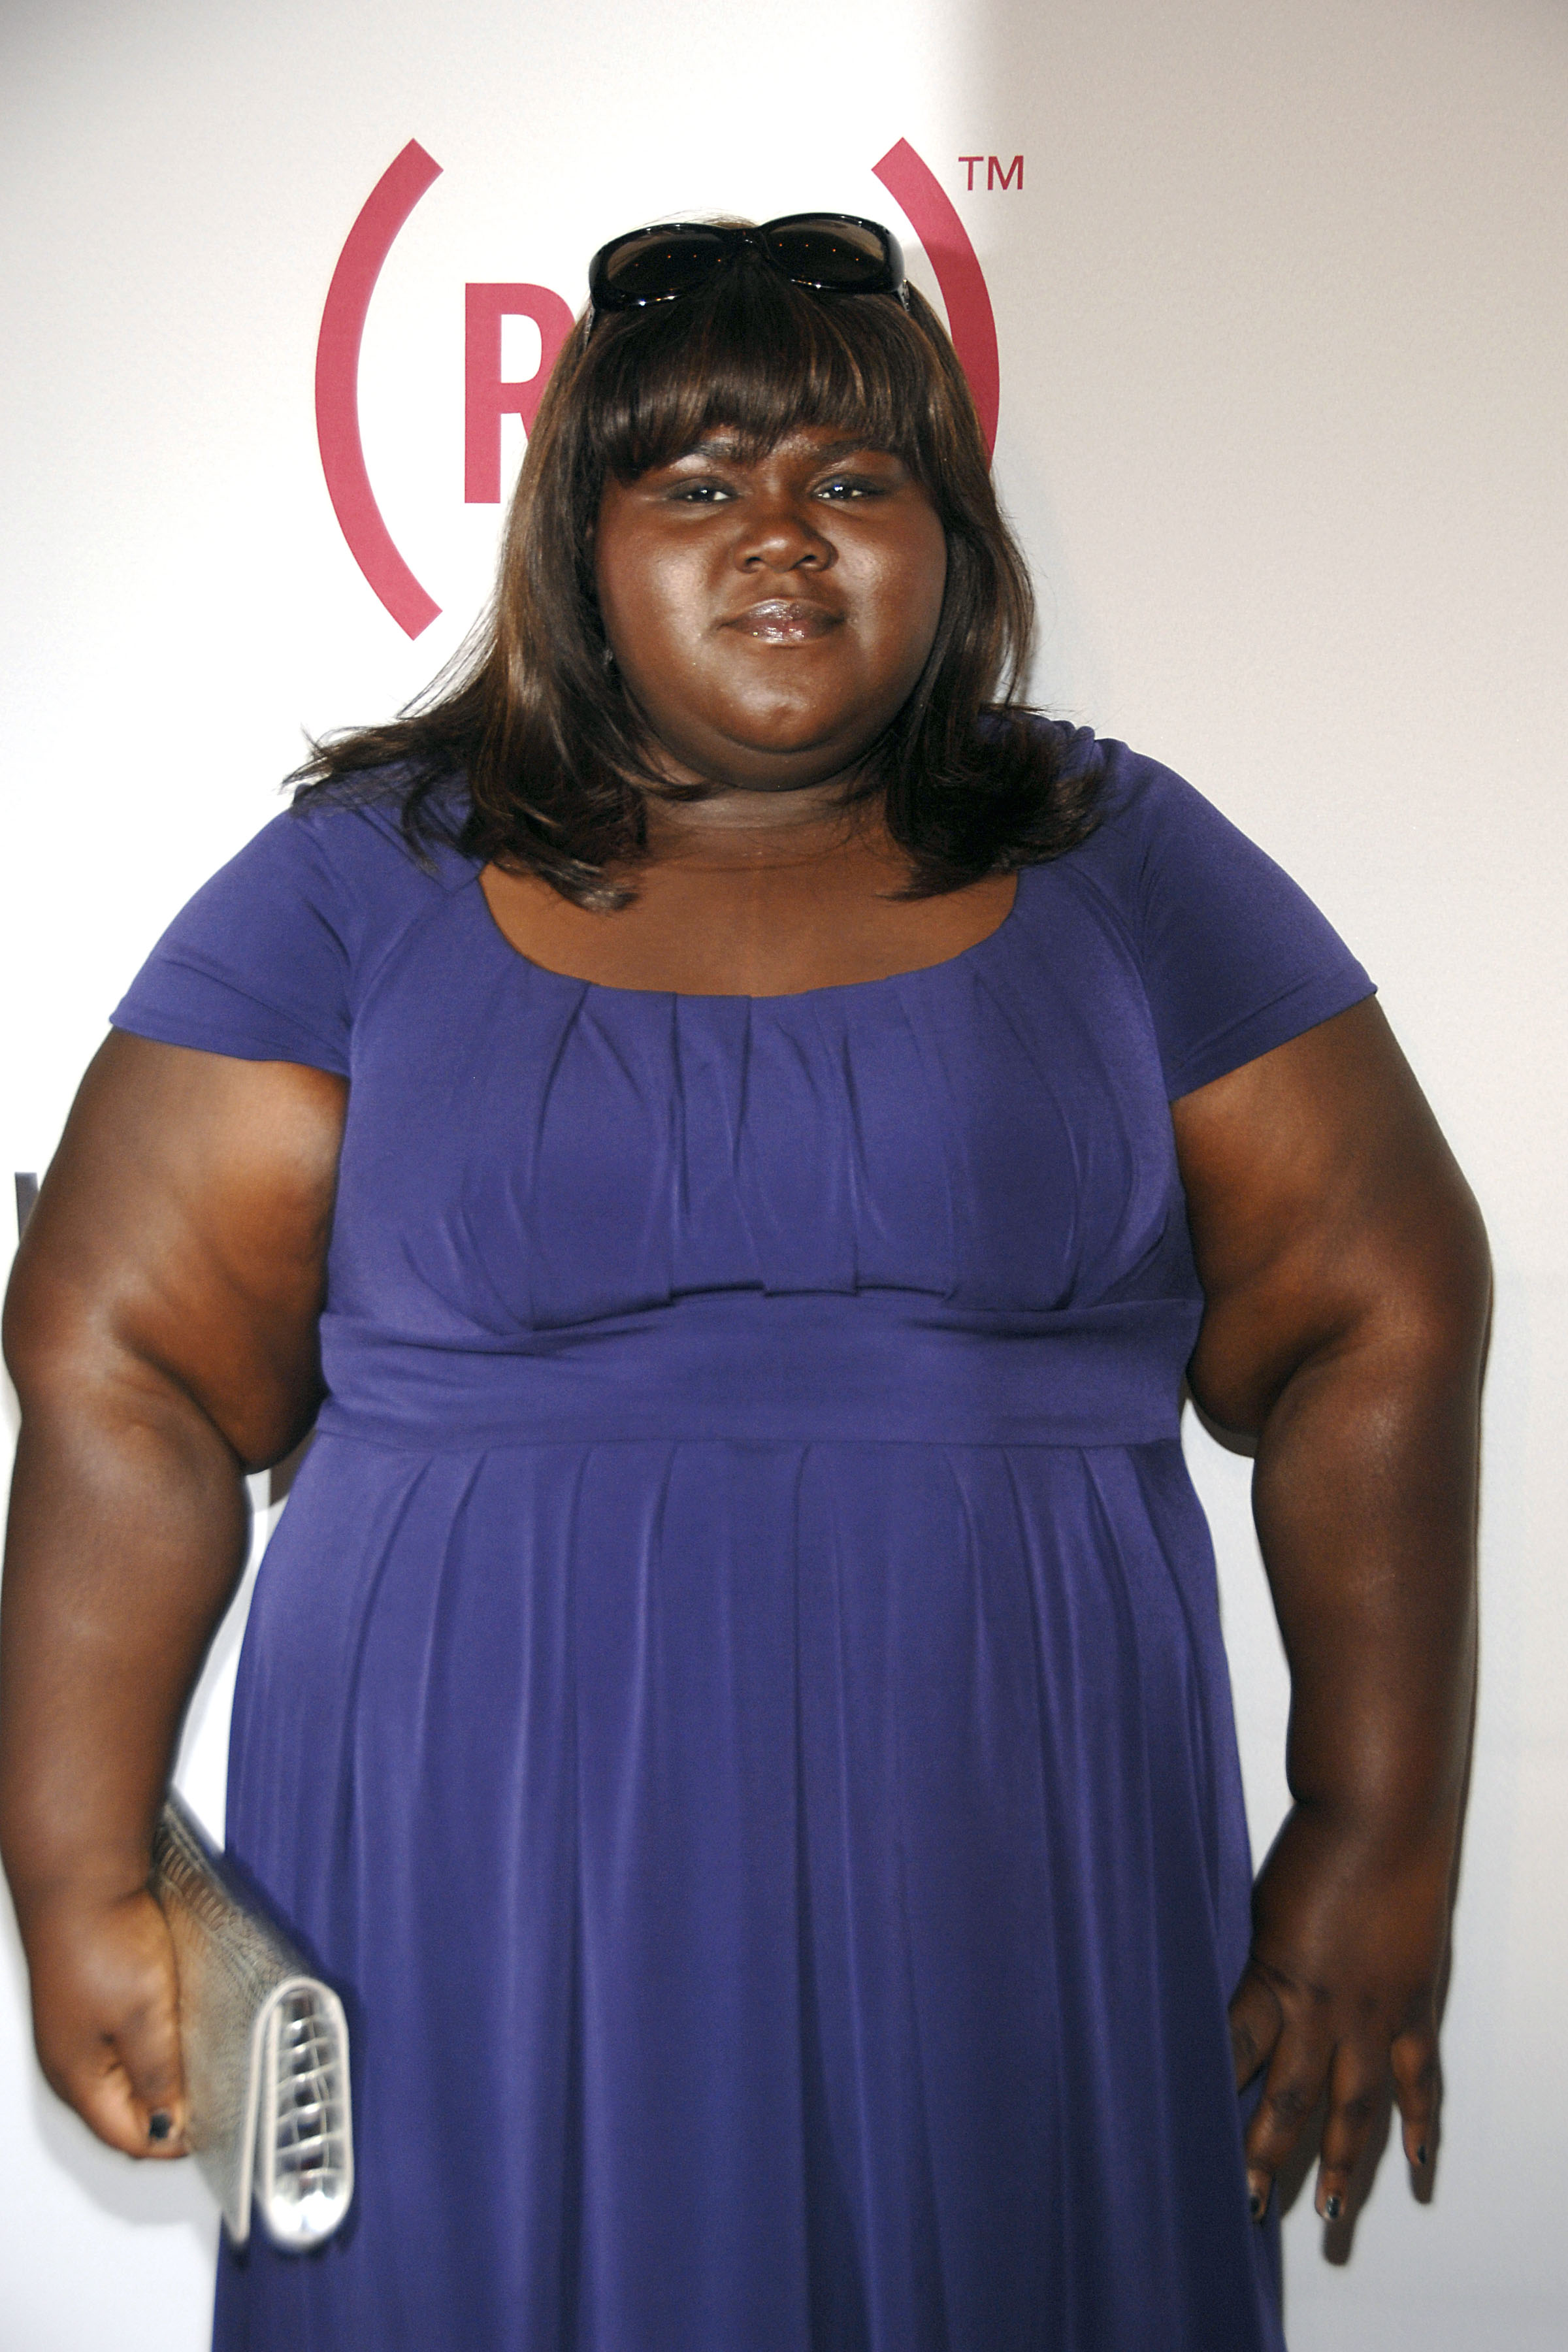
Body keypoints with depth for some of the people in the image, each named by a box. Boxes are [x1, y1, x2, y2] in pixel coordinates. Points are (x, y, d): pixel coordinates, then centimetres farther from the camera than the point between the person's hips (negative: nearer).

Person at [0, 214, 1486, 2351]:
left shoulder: (1121, 870, 5)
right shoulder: (359, 886, 2)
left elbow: (1378, 1336, 3)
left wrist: (1382, 1850, -2)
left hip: (1008, 1919, 1)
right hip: (473, 1933, 0)